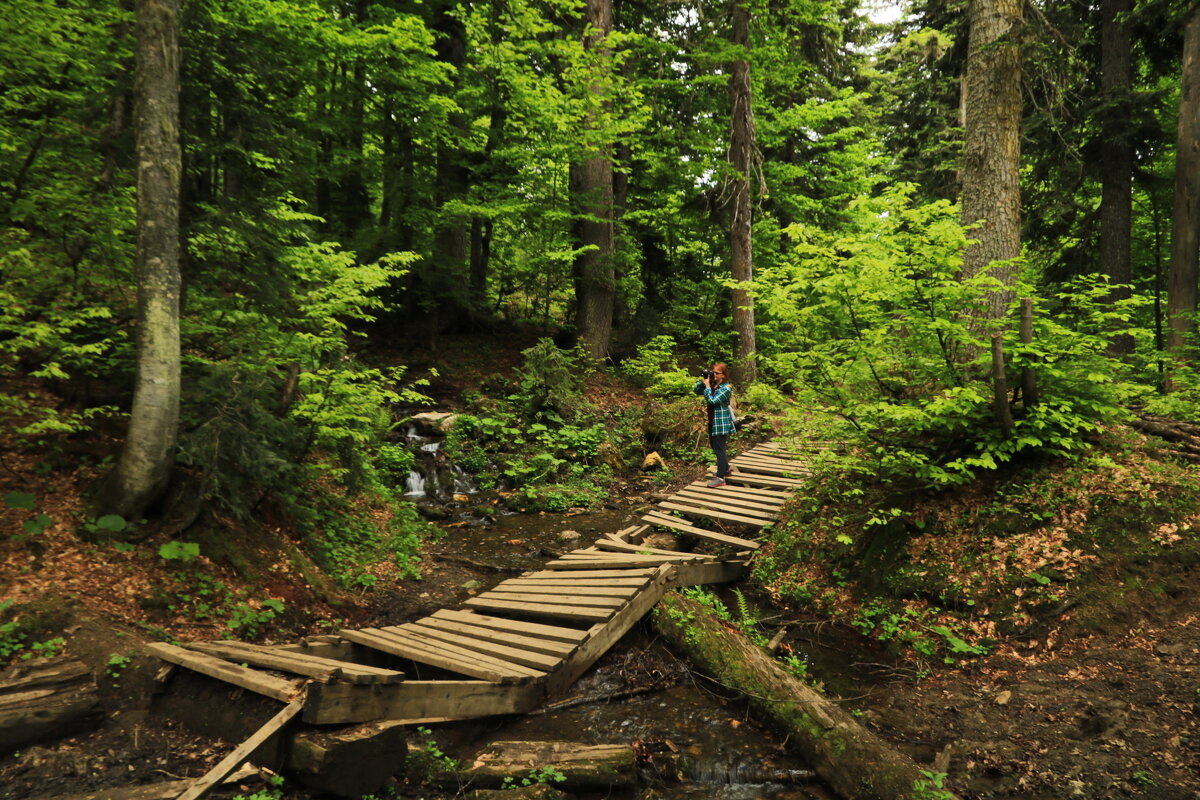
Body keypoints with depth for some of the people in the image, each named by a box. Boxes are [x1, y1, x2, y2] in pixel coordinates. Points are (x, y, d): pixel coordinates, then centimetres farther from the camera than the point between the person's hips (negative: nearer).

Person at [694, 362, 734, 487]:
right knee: (714, 446, 20)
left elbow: (712, 401, -25)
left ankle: (720, 478, -5)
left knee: (719, 450, -8)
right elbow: (696, 390, 10)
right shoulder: (712, 385, 6)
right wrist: (703, 381, -4)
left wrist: (707, 385, -19)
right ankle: (725, 469, 39)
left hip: (721, 423, -9)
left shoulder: (726, 388, -17)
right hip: (712, 422, 9)